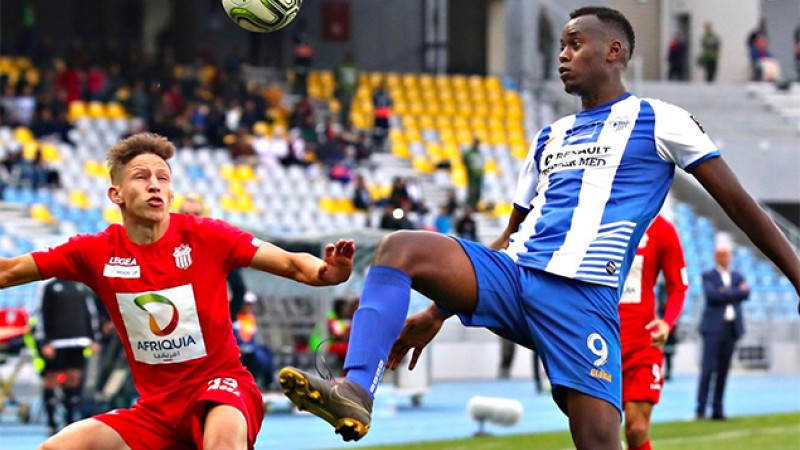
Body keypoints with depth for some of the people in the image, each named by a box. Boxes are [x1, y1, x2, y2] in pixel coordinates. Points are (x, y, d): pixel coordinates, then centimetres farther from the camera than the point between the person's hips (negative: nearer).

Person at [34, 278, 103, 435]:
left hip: (79, 341, 3)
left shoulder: (84, 287, 12)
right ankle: (51, 423, 6)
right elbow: (42, 315, -3)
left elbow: (91, 312, 17)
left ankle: (69, 419, 12)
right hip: (55, 343, -3)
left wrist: (95, 338, 12)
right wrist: (44, 343, -9)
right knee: (51, 379, -1)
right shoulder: (50, 287, 1)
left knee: (74, 378, 4)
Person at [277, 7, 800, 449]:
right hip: (511, 272, 6)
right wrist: (437, 313, 25)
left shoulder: (656, 121, 7)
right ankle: (357, 392, -34)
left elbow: (737, 201, 4)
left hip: (581, 293, -6)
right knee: (399, 246, -17)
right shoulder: (550, 138, 26)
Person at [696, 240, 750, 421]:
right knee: (708, 368, -10)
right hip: (714, 327, -4)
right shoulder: (708, 276, 5)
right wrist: (735, 292, -7)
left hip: (732, 328, 4)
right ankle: (701, 409, -10)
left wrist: (726, 292, -10)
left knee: (723, 370, 4)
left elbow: (746, 294, -1)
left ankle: (717, 410, 6)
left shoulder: (737, 277, 17)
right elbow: (712, 295, -14)